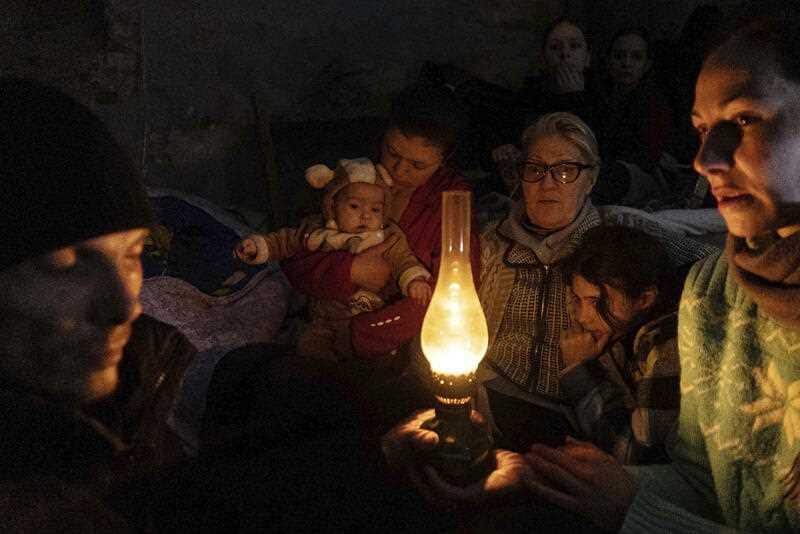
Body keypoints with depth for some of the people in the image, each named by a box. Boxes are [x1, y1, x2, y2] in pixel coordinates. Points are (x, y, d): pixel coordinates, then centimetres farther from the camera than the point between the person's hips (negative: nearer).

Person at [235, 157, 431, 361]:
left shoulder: (389, 239, -5)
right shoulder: (317, 233, 2)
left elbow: (402, 259, -18)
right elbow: (284, 241, 11)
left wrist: (414, 279, -40)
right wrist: (256, 245, -4)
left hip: (368, 320, -3)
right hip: (325, 316, 3)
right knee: (308, 346, -15)